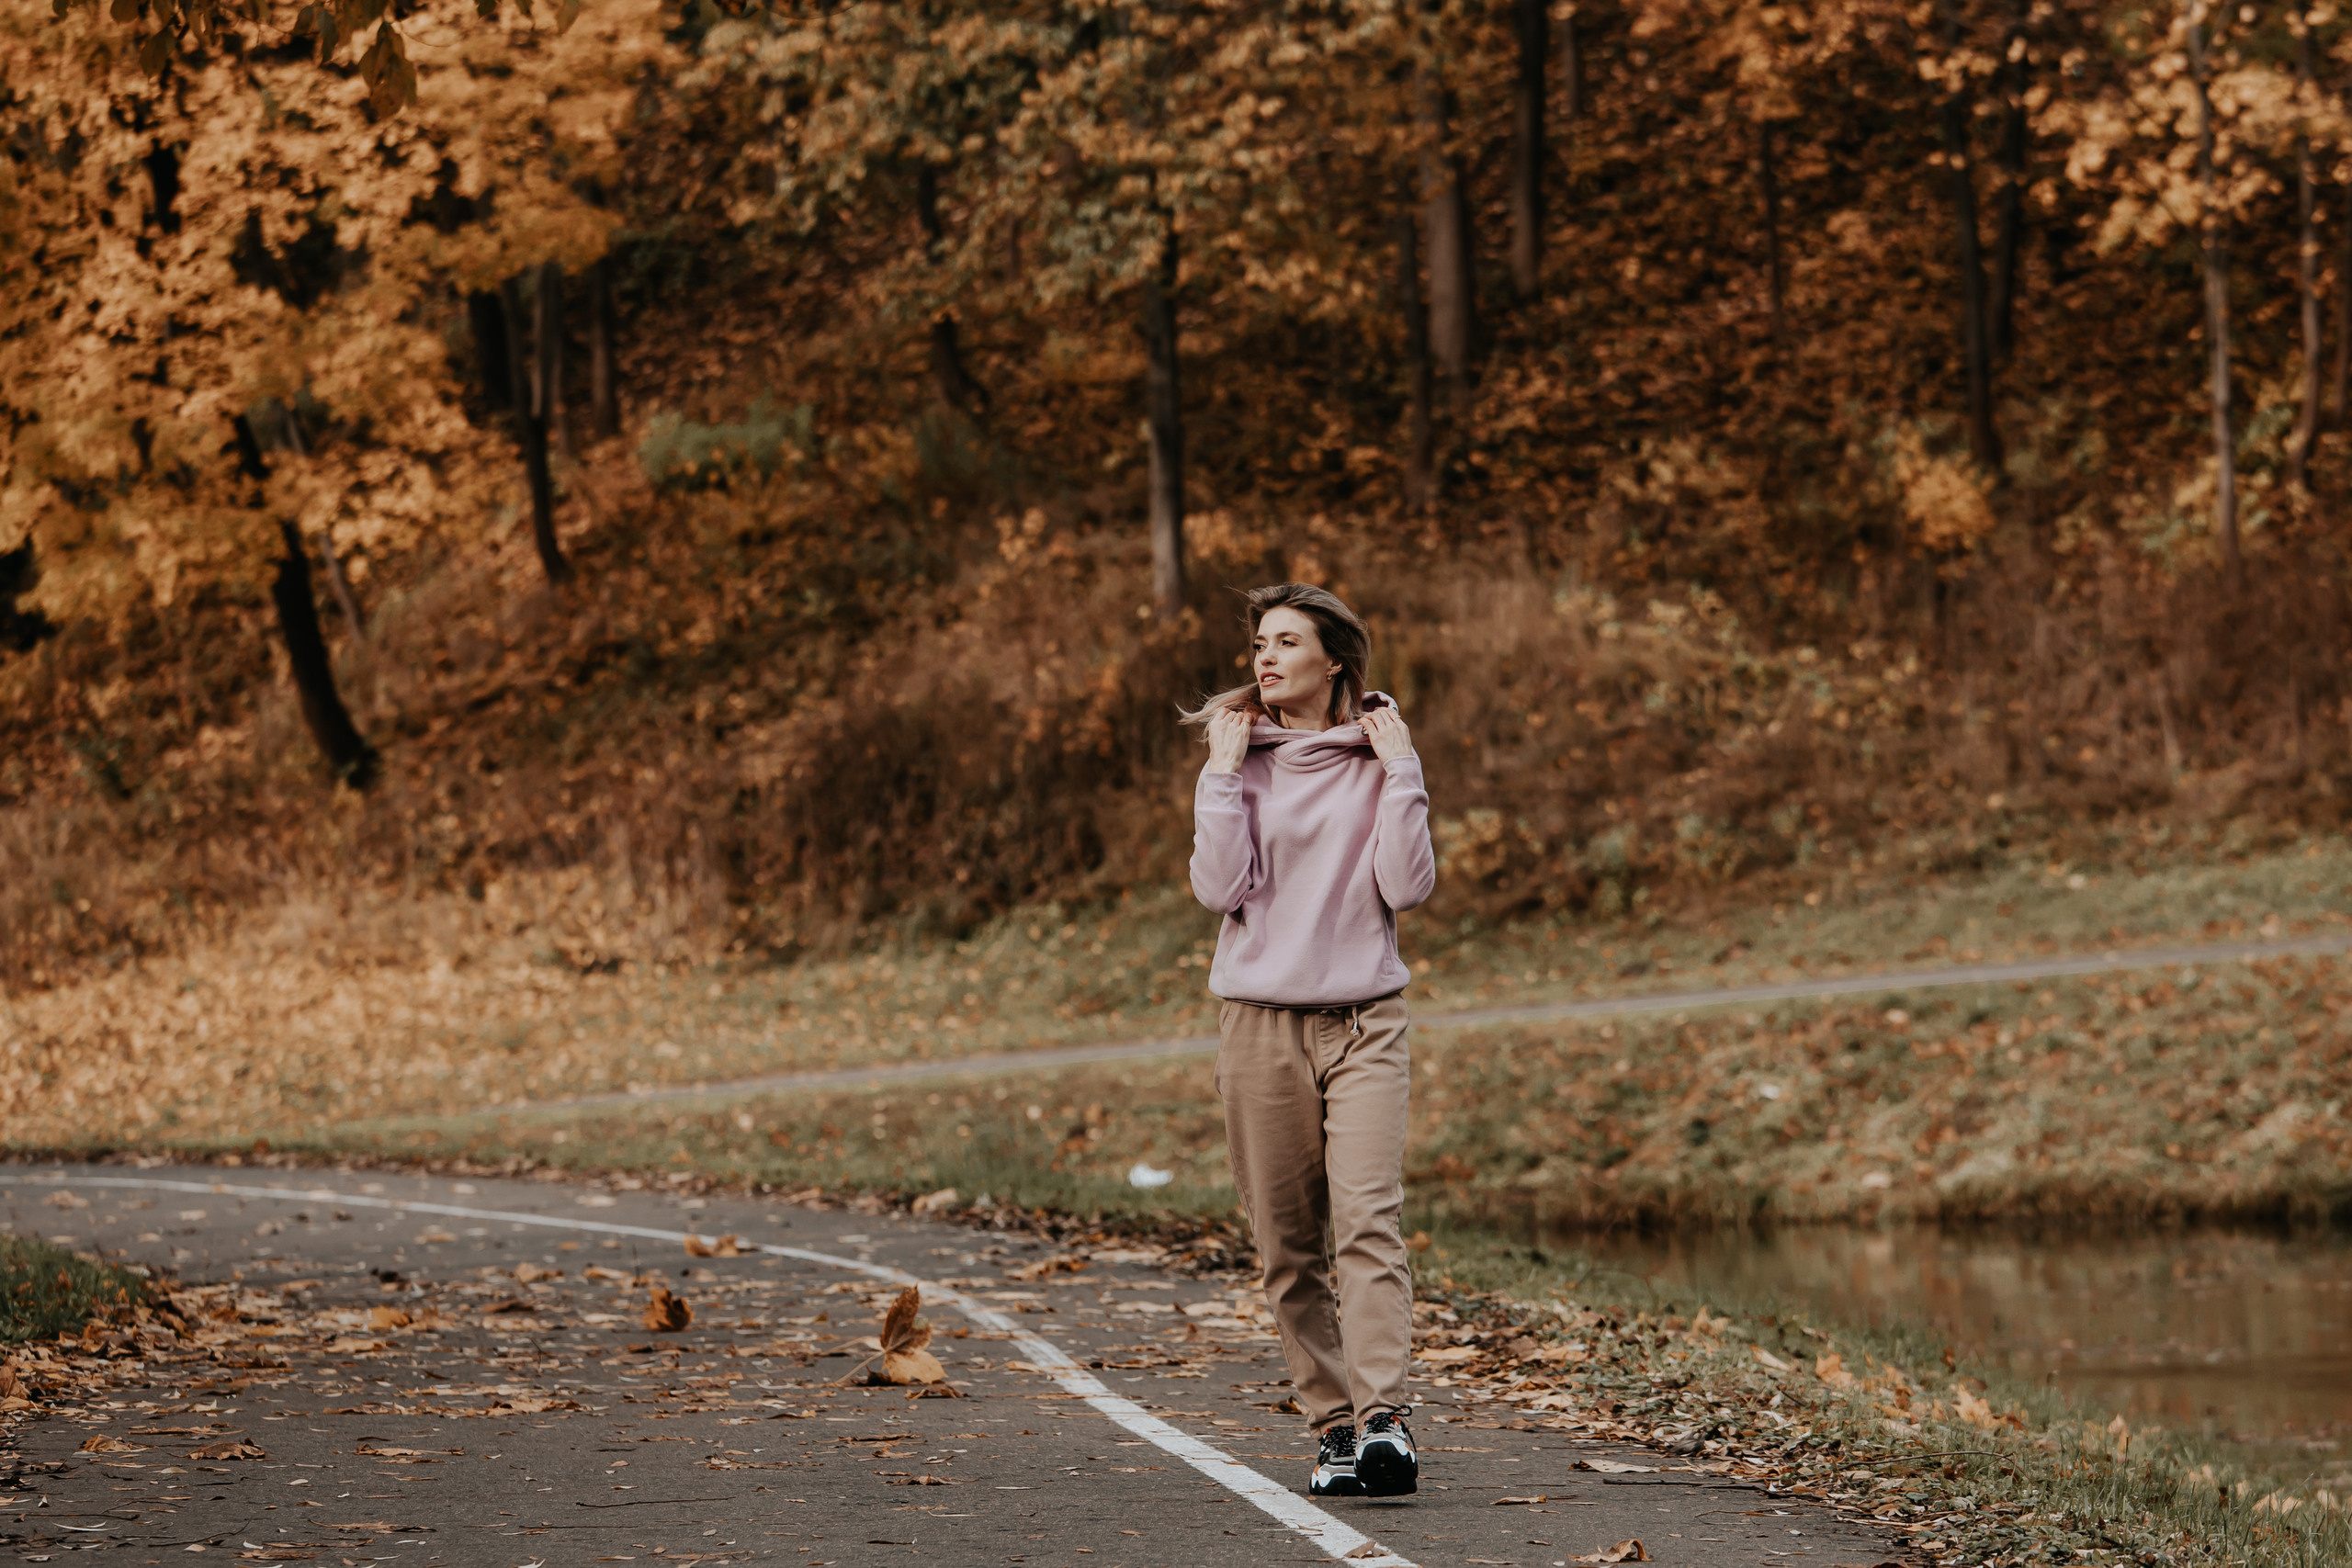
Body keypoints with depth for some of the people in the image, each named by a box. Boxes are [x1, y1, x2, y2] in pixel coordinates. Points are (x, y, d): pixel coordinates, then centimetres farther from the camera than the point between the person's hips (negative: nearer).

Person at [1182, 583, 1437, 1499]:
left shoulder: (1377, 756, 4)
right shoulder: (1242, 757, 6)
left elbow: (1407, 886, -7)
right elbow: (1219, 888, -7)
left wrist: (1401, 772, -8)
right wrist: (1224, 771, -8)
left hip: (1364, 1019, -2)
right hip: (1260, 1020, 2)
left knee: (1368, 1220, -17)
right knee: (1287, 1245, 3)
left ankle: (1384, 1419, -25)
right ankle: (1332, 1428, 11)